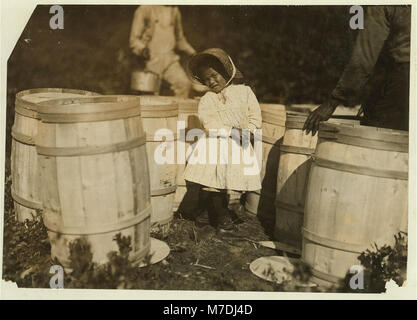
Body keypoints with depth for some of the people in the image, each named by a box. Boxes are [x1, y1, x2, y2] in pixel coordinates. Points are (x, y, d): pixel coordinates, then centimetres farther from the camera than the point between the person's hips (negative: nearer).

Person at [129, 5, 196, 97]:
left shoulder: (175, 10, 13)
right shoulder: (145, 9, -2)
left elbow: (179, 39, 25)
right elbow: (134, 39, -5)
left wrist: (193, 53, 16)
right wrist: (142, 49, -25)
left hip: (169, 59, 3)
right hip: (151, 59, -3)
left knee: (184, 83, -19)